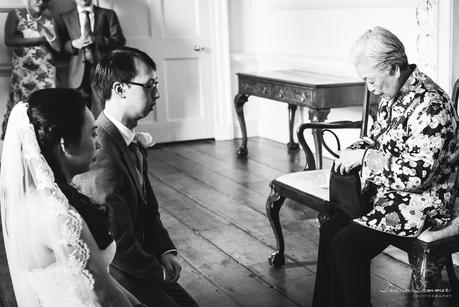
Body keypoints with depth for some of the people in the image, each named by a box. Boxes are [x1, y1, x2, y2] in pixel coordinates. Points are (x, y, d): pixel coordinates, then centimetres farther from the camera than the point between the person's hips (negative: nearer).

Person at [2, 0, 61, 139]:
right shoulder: (15, 15, 4)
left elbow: (58, 47, 3)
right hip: (21, 73, -2)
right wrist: (39, 39, -8)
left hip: (46, 73, 2)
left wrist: (46, 32, -12)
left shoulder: (49, 20, 12)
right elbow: (9, 40, -11)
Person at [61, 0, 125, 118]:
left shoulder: (108, 14, 12)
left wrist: (95, 40, -10)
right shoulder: (66, 17, 15)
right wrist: (73, 44, -11)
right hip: (78, 75, 1)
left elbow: (119, 41, 2)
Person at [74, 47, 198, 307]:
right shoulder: (101, 154, -28)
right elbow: (118, 242, -24)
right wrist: (159, 271, -9)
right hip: (113, 276, -9)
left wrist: (166, 251, -1)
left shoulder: (134, 142, 4)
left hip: (138, 263, 9)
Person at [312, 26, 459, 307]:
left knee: (347, 245, -18)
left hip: (422, 202, -9)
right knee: (329, 230, -5)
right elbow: (377, 139, 20)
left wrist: (364, 156, -22)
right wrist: (353, 152, -1)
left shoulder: (430, 104, -23)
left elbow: (416, 173, -28)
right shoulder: (393, 96, 5)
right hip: (386, 192, 9)